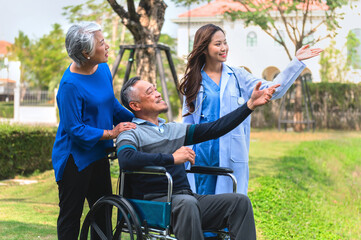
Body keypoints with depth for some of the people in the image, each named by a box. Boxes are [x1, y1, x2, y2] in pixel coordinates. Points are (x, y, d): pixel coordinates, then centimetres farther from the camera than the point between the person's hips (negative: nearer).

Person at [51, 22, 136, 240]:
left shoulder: (103, 69, 2)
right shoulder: (70, 85, -23)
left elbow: (112, 105, 15)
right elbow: (74, 129, -22)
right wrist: (109, 133, -23)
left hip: (98, 155, 8)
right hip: (75, 158, -8)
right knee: (70, 216, 5)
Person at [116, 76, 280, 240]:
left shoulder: (174, 129, 25)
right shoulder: (131, 133, 3)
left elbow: (214, 129, 22)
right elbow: (126, 159, -19)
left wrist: (250, 104, 17)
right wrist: (172, 158, -18)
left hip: (186, 196, 7)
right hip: (155, 201, -6)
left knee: (240, 201, -13)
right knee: (186, 202, -38)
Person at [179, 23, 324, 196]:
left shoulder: (238, 77, 8)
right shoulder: (193, 81, 7)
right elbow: (188, 122, 12)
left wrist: (297, 62, -6)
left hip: (231, 155, 0)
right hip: (201, 152, 0)